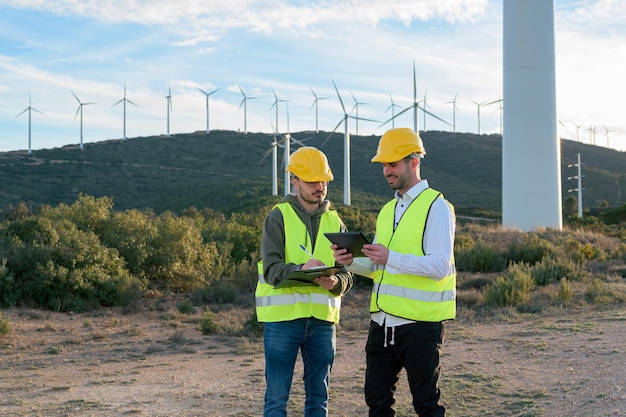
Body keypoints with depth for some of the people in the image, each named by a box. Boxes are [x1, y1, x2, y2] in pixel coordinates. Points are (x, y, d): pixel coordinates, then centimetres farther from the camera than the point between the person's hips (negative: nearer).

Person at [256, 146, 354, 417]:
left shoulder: (335, 222, 11)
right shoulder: (278, 218, -1)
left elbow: (347, 275, 5)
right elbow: (271, 270, -12)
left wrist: (334, 282, -17)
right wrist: (300, 269, -30)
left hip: (323, 318, 4)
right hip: (283, 316, -4)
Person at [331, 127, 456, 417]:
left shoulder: (436, 206, -9)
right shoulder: (387, 211, 16)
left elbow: (440, 266, -19)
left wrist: (391, 258, -29)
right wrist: (351, 262, -2)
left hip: (420, 324, -8)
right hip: (383, 322, 8)